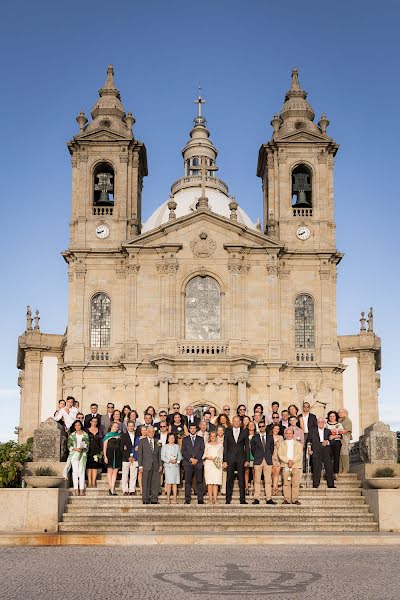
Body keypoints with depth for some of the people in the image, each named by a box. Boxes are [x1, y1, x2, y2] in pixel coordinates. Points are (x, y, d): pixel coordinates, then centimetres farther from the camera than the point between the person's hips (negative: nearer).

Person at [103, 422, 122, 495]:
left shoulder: (119, 435, 14)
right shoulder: (107, 435, 1)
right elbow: (104, 447, -2)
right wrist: (105, 456, -9)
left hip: (118, 454, 4)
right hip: (110, 453, -4)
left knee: (115, 472, 1)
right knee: (110, 471, 2)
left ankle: (112, 489, 3)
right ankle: (111, 488, 9)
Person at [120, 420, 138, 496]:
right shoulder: (124, 436, 5)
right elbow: (121, 448, -1)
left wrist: (134, 456, -3)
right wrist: (128, 457, -8)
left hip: (134, 458, 2)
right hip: (125, 458, -2)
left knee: (133, 475, 0)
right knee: (125, 475, 0)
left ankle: (132, 490, 5)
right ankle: (125, 491, 5)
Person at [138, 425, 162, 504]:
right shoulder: (142, 441, 7)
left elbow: (159, 454, 14)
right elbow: (139, 454, 3)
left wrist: (160, 465, 6)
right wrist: (140, 465, -5)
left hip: (155, 465, 2)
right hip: (146, 465, -2)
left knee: (155, 482, 0)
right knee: (146, 483, -2)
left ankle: (154, 499, 5)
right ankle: (145, 500, 3)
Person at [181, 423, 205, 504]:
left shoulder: (200, 439, 13)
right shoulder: (185, 439, 12)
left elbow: (202, 450, 4)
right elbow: (183, 451, 4)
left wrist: (196, 459, -8)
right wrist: (190, 459, -9)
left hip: (198, 463, 0)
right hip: (188, 463, 0)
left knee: (199, 481, -2)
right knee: (188, 482, -2)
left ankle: (200, 499, 0)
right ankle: (187, 500, 0)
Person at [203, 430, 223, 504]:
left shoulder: (220, 445, 14)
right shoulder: (207, 445, 14)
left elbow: (221, 455, 14)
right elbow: (204, 455, 12)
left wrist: (218, 459, -4)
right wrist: (207, 457, -8)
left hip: (217, 465, 0)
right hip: (208, 465, 0)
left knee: (216, 483, -7)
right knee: (209, 483, -7)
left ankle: (215, 499, -9)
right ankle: (210, 499, -7)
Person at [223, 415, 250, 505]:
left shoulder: (244, 432, 7)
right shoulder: (227, 432, 7)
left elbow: (247, 447, 7)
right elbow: (225, 447, 5)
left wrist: (247, 460, -1)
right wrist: (224, 460, -2)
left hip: (241, 459, 0)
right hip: (230, 459, 0)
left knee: (241, 480, 1)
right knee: (229, 479, 1)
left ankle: (242, 499, 6)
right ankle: (228, 499, 6)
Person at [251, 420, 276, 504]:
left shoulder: (270, 438, 10)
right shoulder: (254, 438, 6)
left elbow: (271, 449, 15)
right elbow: (252, 449, 9)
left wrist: (269, 457, 9)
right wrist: (256, 457, 6)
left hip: (268, 461, 1)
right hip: (258, 461, -1)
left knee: (268, 481, 1)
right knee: (257, 481, -1)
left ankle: (269, 499, 2)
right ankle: (256, 499, 0)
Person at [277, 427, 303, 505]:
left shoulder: (298, 444, 15)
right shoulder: (282, 444, 14)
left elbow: (299, 455, 3)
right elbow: (280, 455, 2)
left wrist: (293, 461, -12)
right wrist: (288, 461, -13)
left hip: (296, 465, 0)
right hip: (285, 466, 0)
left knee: (296, 483, -5)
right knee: (286, 483, -3)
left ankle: (295, 499, -2)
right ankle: (287, 499, -1)